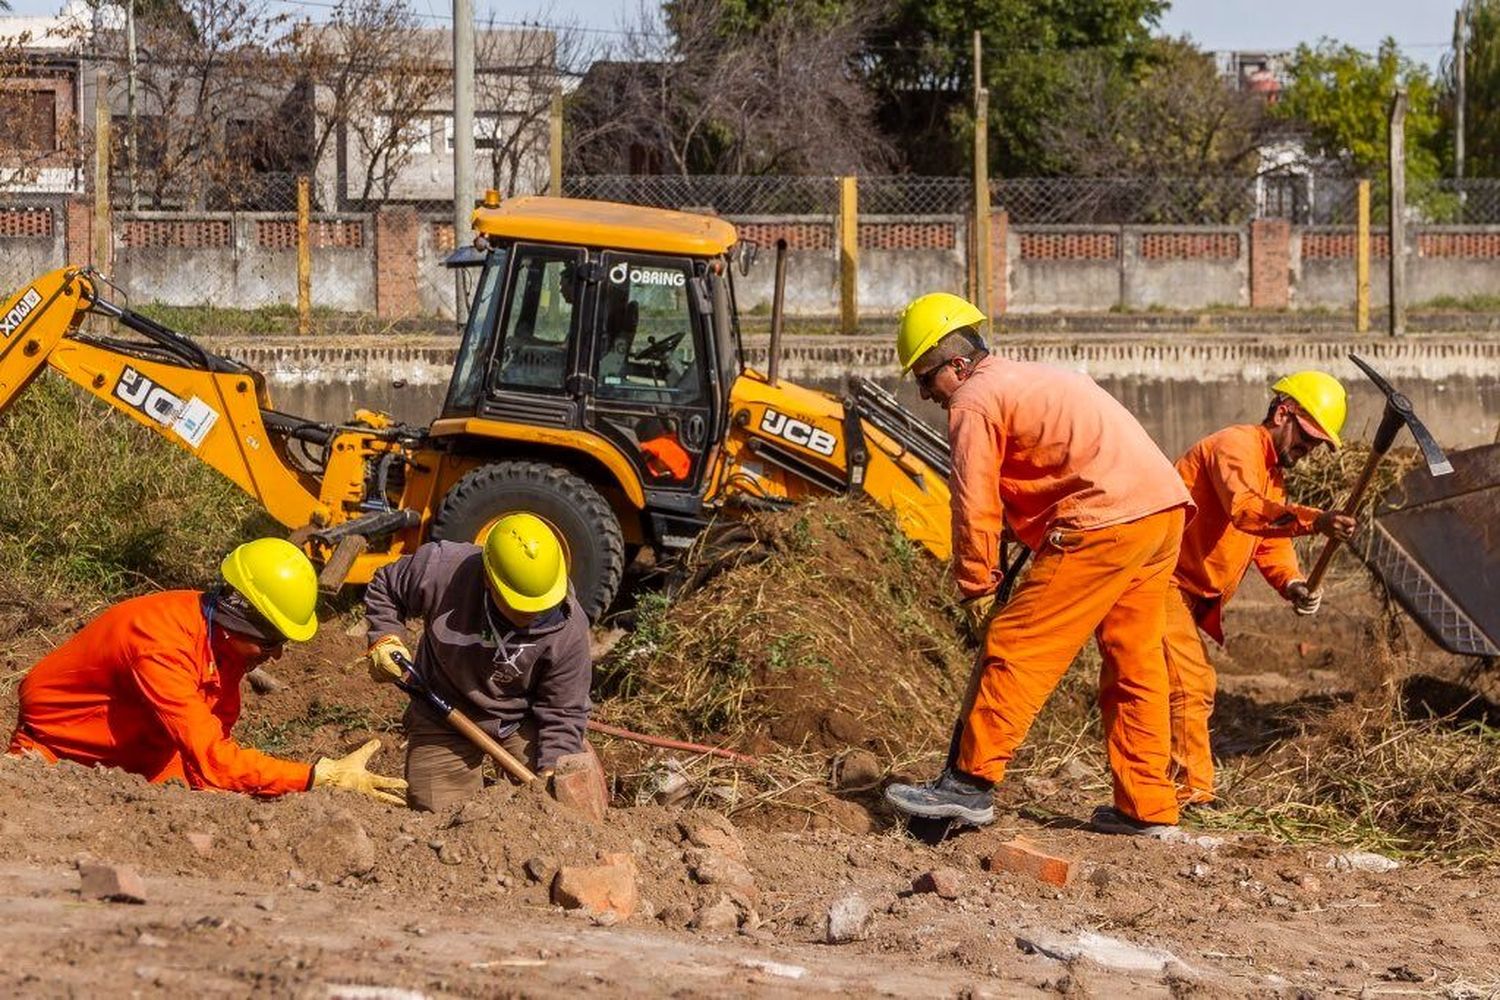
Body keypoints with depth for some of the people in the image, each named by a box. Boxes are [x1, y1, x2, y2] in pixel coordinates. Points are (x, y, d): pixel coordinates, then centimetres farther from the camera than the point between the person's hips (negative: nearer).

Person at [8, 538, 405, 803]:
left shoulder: (224, 642, -8)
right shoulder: (163, 642, -35)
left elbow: (216, 739, -2)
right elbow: (211, 761, -40)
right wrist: (323, 778, -42)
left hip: (136, 755, 7)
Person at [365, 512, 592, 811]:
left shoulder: (569, 629, -26)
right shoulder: (441, 571, -28)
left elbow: (563, 713, -17)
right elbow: (384, 589, -5)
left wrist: (551, 773, -29)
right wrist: (384, 639, -19)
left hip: (522, 721, 0)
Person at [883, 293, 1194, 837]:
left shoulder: (974, 403, -1)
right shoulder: (1032, 379, 28)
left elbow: (975, 506, -4)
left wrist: (976, 586, 6)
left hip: (1105, 523, -9)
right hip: (1164, 510, 9)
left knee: (1017, 647, -5)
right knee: (1134, 663, 14)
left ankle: (971, 783, -5)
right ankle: (1148, 808, 16)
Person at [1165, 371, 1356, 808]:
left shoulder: (1272, 474, 19)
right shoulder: (1237, 445, -15)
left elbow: (1271, 543, 9)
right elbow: (1244, 509, -34)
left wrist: (1293, 585, -12)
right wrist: (1313, 521, -46)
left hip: (1187, 592, 11)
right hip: (1159, 578, -11)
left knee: (1196, 689, 17)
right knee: (1189, 686, -15)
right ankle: (1192, 795, -15)